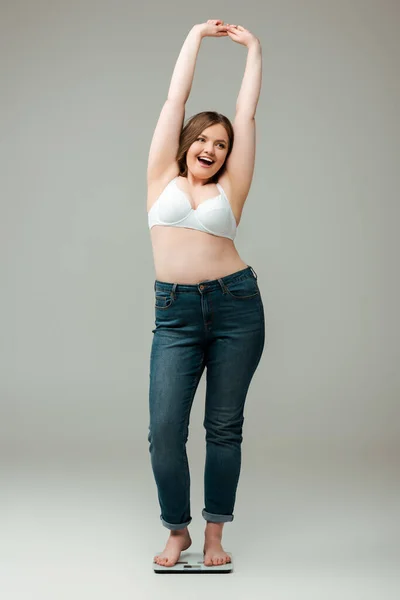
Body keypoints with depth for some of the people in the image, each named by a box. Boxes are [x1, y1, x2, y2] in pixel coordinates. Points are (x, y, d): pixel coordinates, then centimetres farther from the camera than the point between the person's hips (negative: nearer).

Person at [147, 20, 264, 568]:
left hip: (237, 305, 0)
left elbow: (247, 113, 13)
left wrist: (253, 48, 20)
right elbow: (175, 100, 14)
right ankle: (177, 530, 16)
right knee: (165, 431, -6)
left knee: (224, 428, 6)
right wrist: (196, 36, 19)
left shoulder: (229, 189, 10)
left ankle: (215, 533, 21)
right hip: (176, 312, 0)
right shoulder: (163, 178, 12)